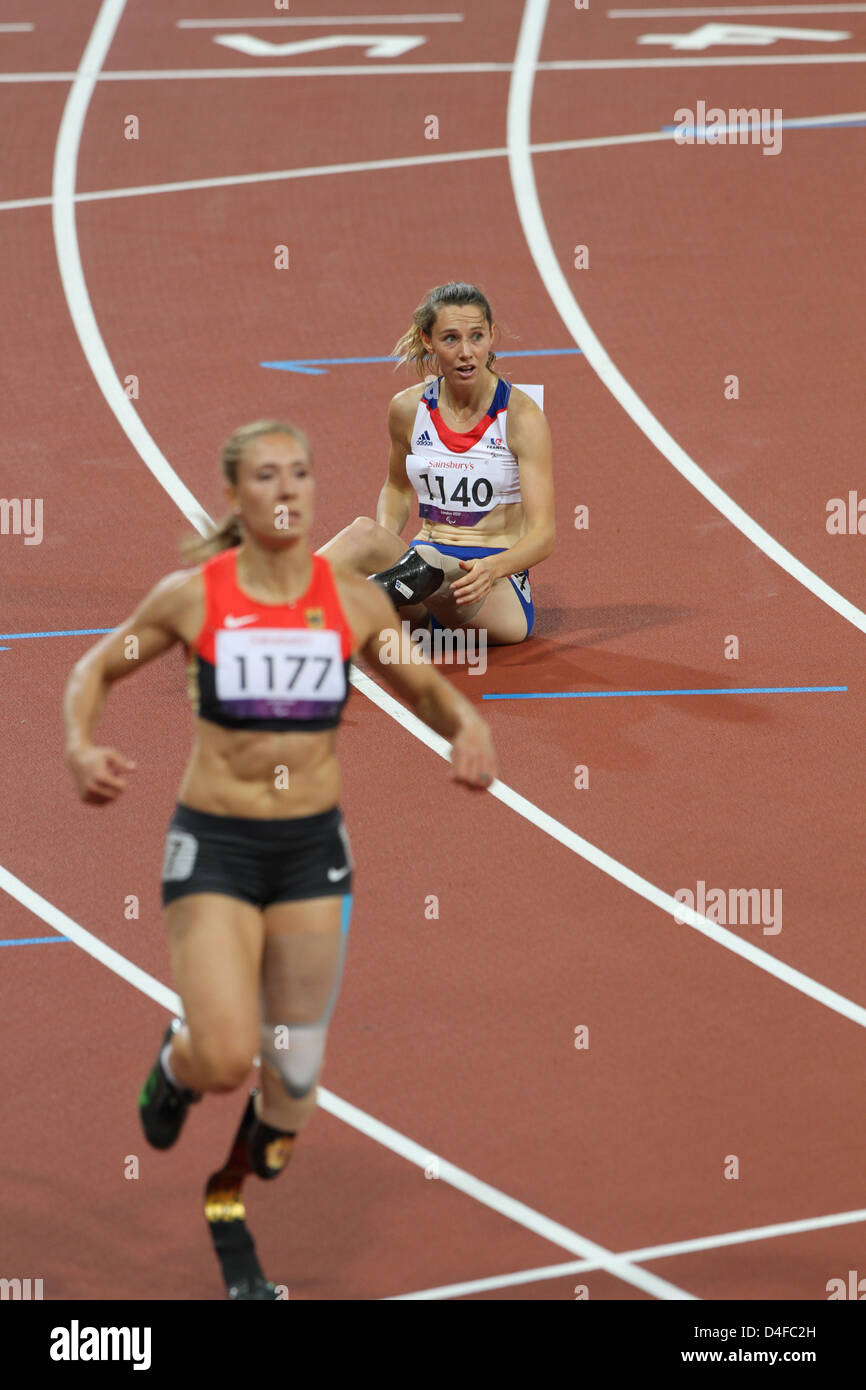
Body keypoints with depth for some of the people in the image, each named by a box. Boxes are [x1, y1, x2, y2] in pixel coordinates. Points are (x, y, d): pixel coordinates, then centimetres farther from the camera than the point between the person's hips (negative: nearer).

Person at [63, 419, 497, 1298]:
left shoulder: (353, 603, 0)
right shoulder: (191, 596, -5)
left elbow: (422, 686, 15)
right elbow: (96, 669, 9)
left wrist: (467, 725, -7)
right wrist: (80, 747, -11)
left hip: (312, 846, 2)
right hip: (213, 842, -2)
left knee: (294, 1075, 5)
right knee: (225, 1060, -15)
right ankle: (177, 1063, 23)